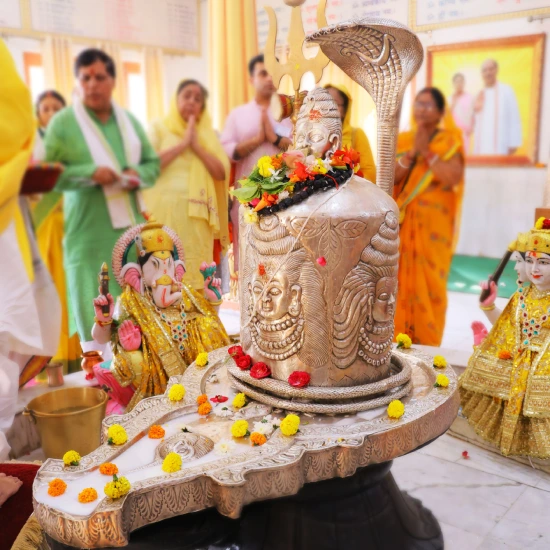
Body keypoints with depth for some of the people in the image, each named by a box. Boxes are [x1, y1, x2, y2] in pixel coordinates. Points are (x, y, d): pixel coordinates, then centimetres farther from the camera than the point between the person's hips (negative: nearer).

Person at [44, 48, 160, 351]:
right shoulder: (63, 122, -2)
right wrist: (90, 173, -19)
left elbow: (153, 162, 14)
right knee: (93, 307, -1)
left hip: (131, 226, 4)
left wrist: (138, 174, -8)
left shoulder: (129, 120, 12)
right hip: (89, 232, -4)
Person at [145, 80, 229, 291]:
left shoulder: (208, 133, 16)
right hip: (164, 212, -2)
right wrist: (182, 144, -6)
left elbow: (221, 173, 5)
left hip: (196, 215, 3)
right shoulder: (159, 128, 8)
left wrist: (196, 146, -4)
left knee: (195, 274, 0)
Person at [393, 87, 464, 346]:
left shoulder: (449, 141, 2)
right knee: (401, 280, 1)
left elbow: (454, 178, -12)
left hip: (434, 223, -2)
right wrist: (412, 152, -11)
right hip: (403, 223, 3)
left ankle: (427, 346, 8)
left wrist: (427, 151, -12)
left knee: (429, 282, -3)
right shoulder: (402, 139, 11)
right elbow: (390, 177, 1)